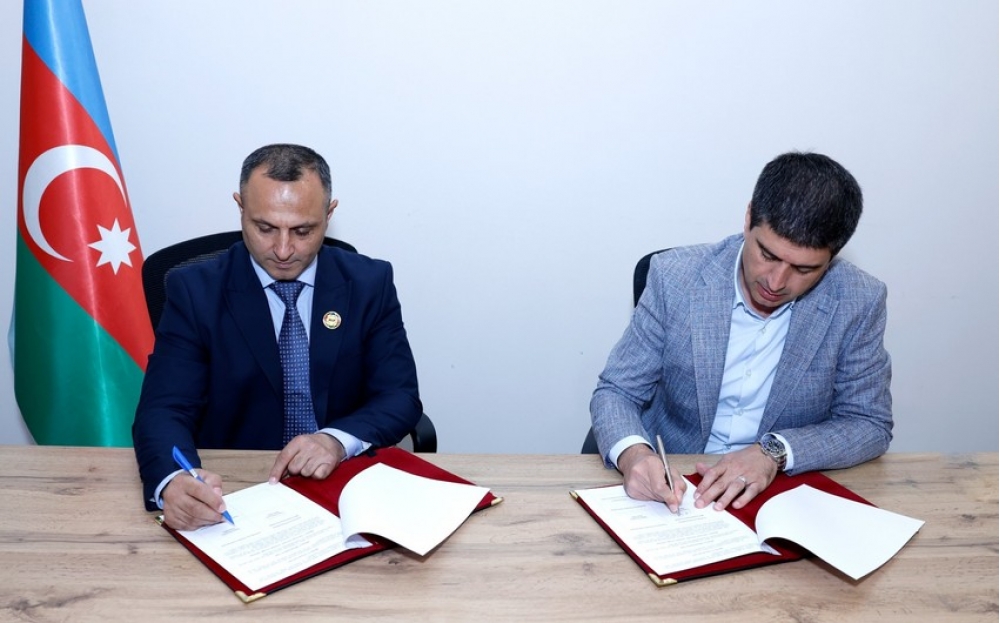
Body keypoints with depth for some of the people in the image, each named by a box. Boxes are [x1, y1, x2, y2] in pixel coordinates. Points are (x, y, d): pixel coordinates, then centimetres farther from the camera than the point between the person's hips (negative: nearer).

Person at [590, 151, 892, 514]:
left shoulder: (858, 302, -11)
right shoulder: (675, 276, -12)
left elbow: (871, 424, -3)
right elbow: (616, 391, -7)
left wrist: (775, 451, -21)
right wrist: (633, 454, -29)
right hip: (672, 487, -1)